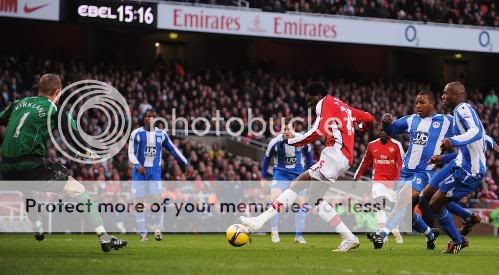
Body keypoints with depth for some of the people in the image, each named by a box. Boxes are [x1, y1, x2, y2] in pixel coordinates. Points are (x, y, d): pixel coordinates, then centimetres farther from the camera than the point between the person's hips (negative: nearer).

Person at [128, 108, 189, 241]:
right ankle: (142, 232, 8)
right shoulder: (137, 133, -5)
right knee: (138, 202, -1)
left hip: (155, 171, 2)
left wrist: (185, 163, 12)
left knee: (157, 200, -8)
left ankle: (157, 229, 9)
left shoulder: (161, 134, 4)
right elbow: (131, 153, -7)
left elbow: (172, 149, 13)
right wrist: (138, 165, -24)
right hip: (139, 171, -2)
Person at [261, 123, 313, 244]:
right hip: (280, 173, -2)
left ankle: (299, 235, 11)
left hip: (298, 174, 2)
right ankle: (274, 231, -10)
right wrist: (263, 178, 6)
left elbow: (308, 154, 9)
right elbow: (267, 158, 0)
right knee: (275, 199, -24)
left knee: (302, 204, -2)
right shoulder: (275, 142, -16)